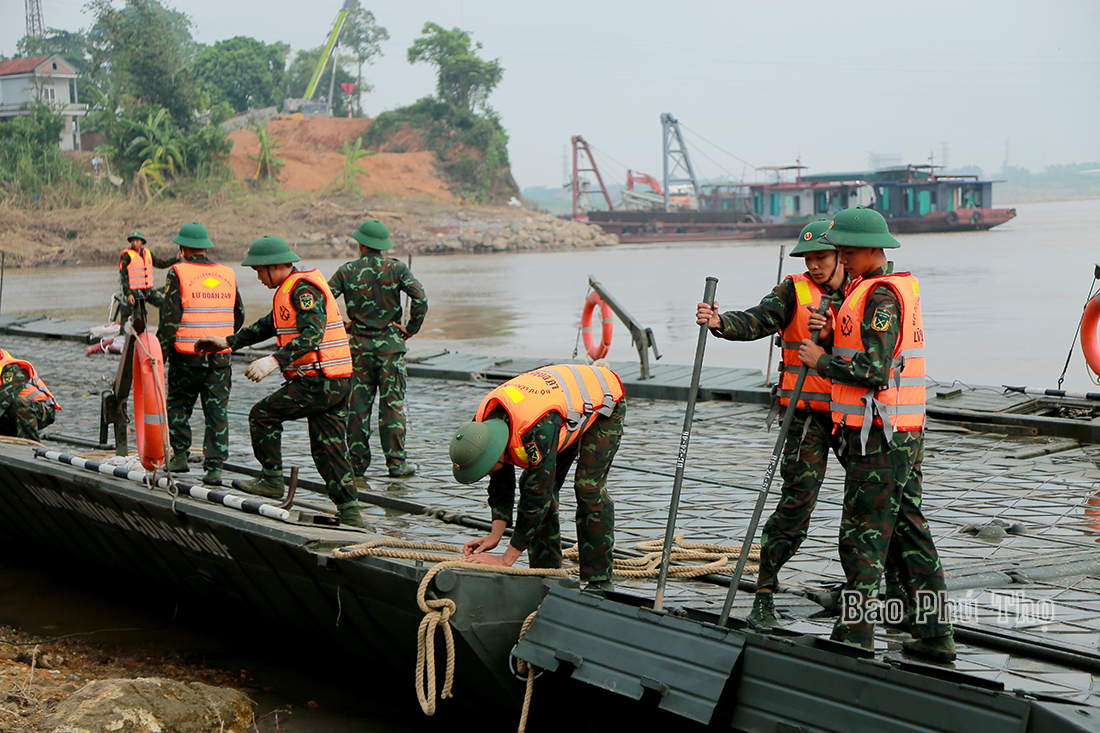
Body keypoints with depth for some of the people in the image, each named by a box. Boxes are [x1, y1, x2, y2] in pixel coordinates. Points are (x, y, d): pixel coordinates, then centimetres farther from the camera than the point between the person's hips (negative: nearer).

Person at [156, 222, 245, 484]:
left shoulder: (178, 273, -7)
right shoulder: (228, 274, 7)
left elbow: (170, 318, -10)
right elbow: (239, 316, 15)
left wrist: (161, 355, -4)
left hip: (187, 356, -3)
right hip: (221, 356, 3)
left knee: (178, 404, 16)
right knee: (217, 409, 4)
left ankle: (179, 455, 15)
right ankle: (214, 466, -2)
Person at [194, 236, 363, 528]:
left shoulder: (304, 288, -13)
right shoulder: (291, 288, 20)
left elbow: (312, 334, -27)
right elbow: (269, 325, 32)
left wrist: (274, 361, -33)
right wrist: (228, 342, 31)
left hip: (318, 382, -10)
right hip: (338, 383, 10)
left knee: (262, 415, 3)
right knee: (328, 448, 9)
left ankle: (272, 480, 10)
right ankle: (350, 513, 6)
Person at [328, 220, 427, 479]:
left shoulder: (347, 271, 1)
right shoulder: (396, 268, -4)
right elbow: (420, 299, -15)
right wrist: (411, 328, -3)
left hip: (358, 344, 1)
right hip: (390, 343, -1)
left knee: (357, 404, 8)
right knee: (393, 404, 1)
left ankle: (358, 461, 9)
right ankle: (396, 462, 0)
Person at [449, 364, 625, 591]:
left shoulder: (539, 429, -44)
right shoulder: (485, 424, -19)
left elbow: (538, 496, -39)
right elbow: (501, 483, -6)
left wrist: (506, 559, -35)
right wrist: (495, 534, -17)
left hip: (603, 400, -8)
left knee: (588, 487, -19)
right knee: (532, 483, -2)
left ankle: (599, 582, -12)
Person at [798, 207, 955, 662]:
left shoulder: (880, 295, -16)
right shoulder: (901, 287, 16)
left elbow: (874, 370, -23)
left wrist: (821, 361, -11)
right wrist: (833, 331, 4)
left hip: (877, 436, -10)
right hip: (906, 433, 10)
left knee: (863, 535, -5)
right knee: (907, 527, 13)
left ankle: (854, 638, -1)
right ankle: (934, 635, 16)